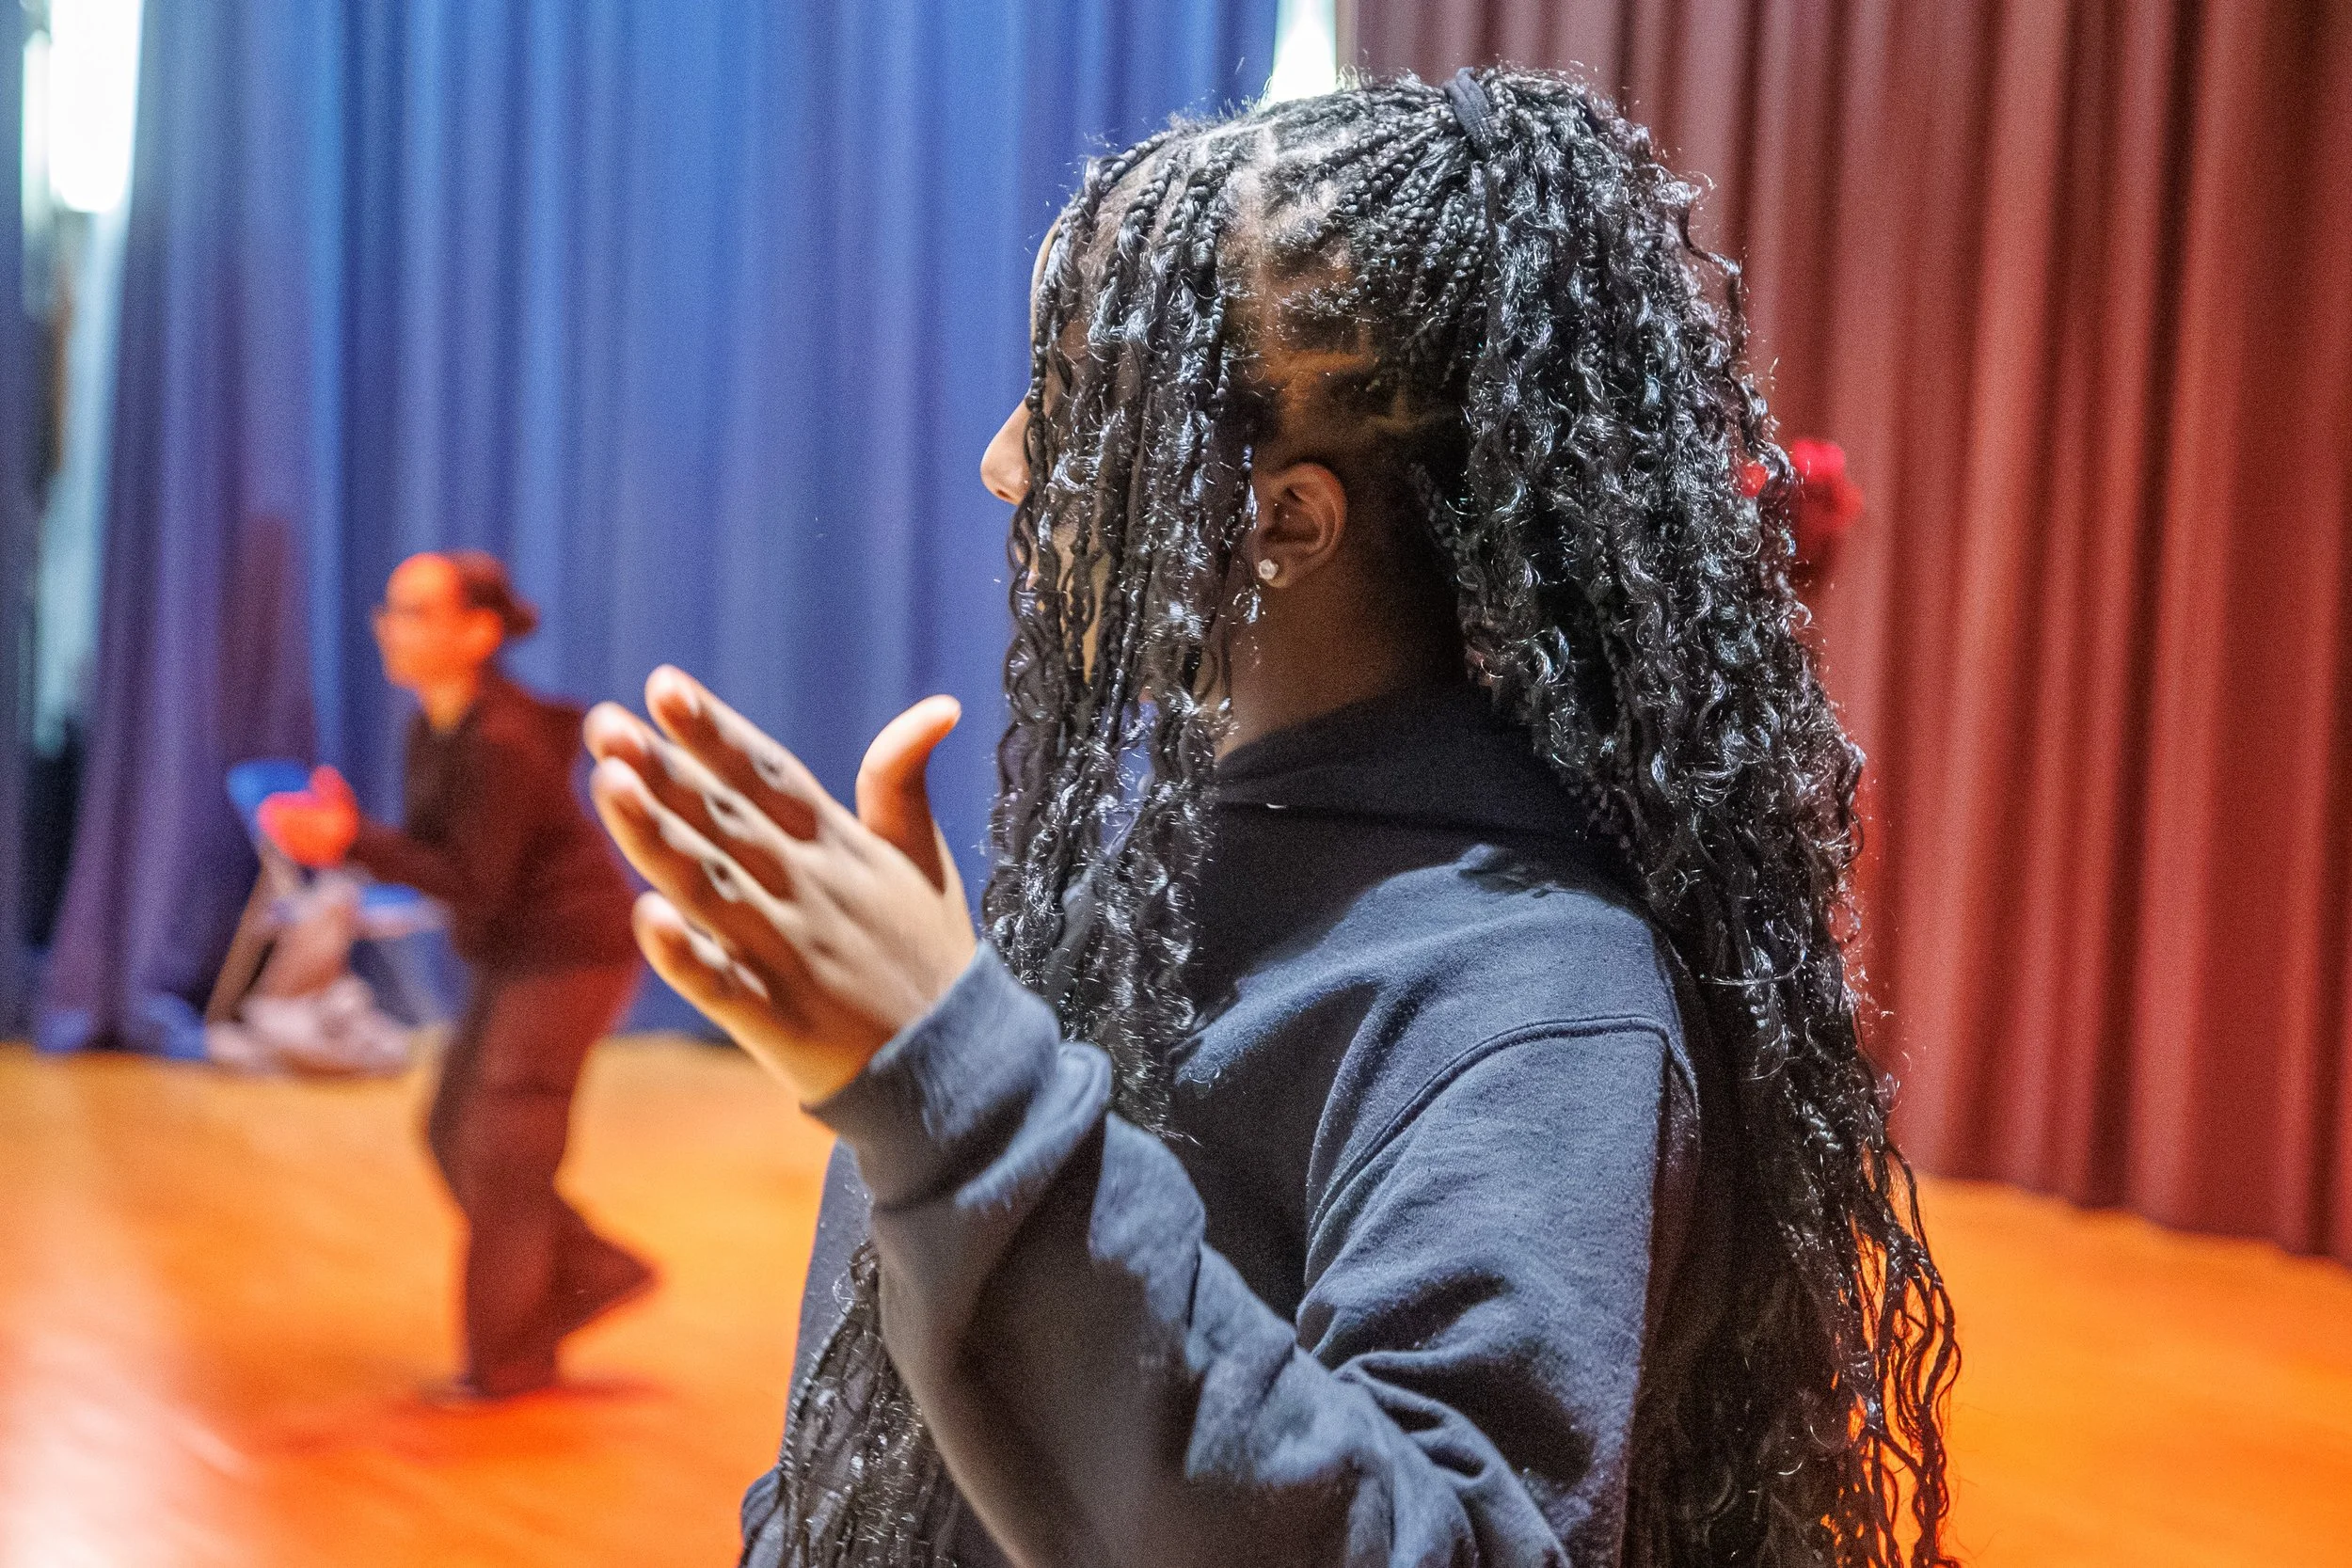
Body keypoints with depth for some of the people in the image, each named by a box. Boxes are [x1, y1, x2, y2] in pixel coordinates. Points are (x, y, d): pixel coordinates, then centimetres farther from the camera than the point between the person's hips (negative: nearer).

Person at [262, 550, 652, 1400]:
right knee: (454, 1132, 11)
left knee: (499, 1152, -2)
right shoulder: (435, 728, 4)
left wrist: (351, 843, -29)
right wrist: (343, 835, -13)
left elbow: (472, 882, -23)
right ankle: (591, 1272, 21)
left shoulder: (500, 743, -24)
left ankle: (509, 1356, 13)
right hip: (516, 956, 9)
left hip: (571, 954, -9)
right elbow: (433, 848, 5)